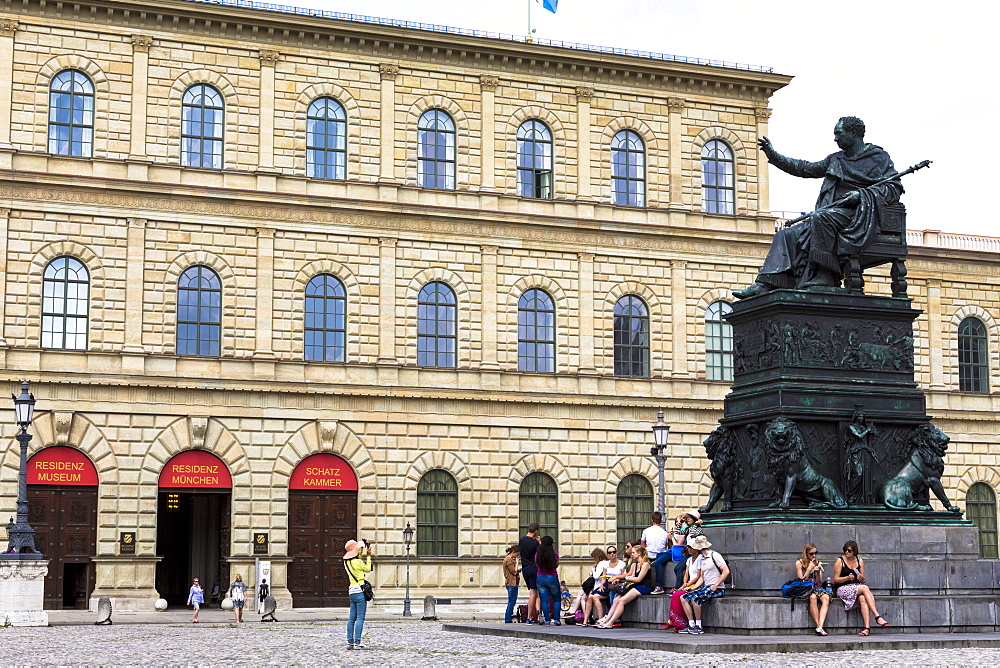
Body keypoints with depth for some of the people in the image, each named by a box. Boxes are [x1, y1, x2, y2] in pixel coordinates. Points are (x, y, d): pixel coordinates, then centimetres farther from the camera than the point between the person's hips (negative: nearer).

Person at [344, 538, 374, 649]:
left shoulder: (346, 562, 9)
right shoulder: (358, 562, -12)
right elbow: (368, 569, 6)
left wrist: (364, 549, 27)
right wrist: (368, 556, 13)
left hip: (351, 591, 8)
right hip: (360, 590, -8)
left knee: (351, 618, 9)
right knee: (360, 618, -7)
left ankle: (350, 642, 9)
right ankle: (357, 643, -10)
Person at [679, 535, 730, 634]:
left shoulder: (714, 556, -8)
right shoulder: (701, 559, 18)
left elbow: (726, 571, -15)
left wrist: (715, 586, -19)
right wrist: (693, 588, 4)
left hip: (717, 589, -9)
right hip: (706, 587, 9)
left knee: (695, 597, -29)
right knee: (683, 598, -5)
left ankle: (698, 626, -18)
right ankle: (691, 625, -9)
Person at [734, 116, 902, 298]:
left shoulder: (878, 157, 7)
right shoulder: (836, 159, 26)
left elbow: (894, 189, -2)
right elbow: (806, 169, 28)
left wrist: (861, 194, -16)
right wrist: (773, 155, 24)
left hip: (860, 215, -8)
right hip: (831, 213, 8)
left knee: (820, 217, -36)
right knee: (787, 235, -9)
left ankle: (821, 280, -40)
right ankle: (766, 285, -21)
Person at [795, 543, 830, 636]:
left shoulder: (818, 564, 12)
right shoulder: (799, 563, 1)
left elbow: (819, 583, 10)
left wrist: (818, 572, -8)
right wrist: (809, 568, -9)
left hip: (816, 588, 4)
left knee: (826, 598, -31)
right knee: (813, 597, -38)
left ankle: (820, 627, -43)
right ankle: (818, 625, -35)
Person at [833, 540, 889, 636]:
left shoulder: (860, 561, 13)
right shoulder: (840, 561, 0)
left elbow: (862, 581, 15)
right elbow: (835, 580, -2)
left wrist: (861, 579, -9)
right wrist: (847, 578, -18)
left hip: (857, 587, 4)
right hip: (843, 589, -4)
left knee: (863, 599, -32)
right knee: (865, 588, -31)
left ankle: (867, 627, -43)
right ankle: (878, 617, -35)